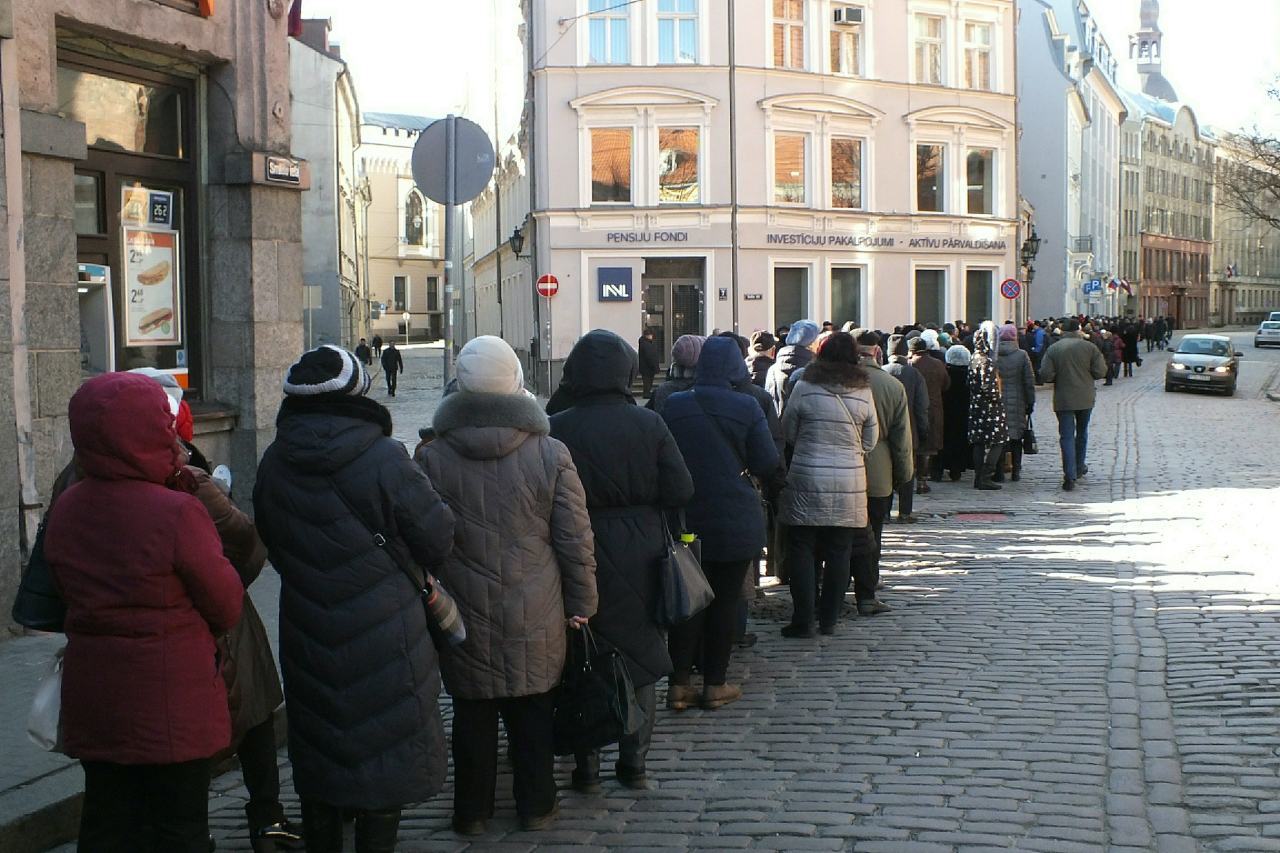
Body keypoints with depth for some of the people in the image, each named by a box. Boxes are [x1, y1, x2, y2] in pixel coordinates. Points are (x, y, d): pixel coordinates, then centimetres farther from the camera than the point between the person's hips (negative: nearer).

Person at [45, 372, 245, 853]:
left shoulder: (65, 510, -2)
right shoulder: (177, 511, -21)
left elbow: (70, 596, 9)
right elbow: (227, 607, -11)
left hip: (93, 699, 6)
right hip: (171, 701, -5)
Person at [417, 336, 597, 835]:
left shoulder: (432, 458, -8)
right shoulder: (551, 455, -9)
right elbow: (576, 541, -5)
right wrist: (581, 604, 6)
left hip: (464, 621, 0)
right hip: (536, 620, 0)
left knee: (472, 717, 11)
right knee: (533, 714, 13)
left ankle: (472, 812, 21)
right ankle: (535, 807, 24)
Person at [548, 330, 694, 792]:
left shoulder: (557, 429, -12)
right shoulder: (649, 424, -9)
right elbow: (680, 490, -8)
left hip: (580, 557, -1)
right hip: (640, 559, 1)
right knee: (640, 657, 14)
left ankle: (587, 765, 15)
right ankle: (634, 762, 20)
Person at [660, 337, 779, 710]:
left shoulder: (673, 406, -4)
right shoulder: (746, 408, -10)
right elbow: (767, 463, -8)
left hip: (685, 520, 2)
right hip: (735, 522, -2)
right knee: (725, 601, 8)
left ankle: (679, 684, 8)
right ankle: (715, 684, 13)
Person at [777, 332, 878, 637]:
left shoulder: (804, 387, -6)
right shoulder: (863, 391, -1)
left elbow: (788, 432, 4)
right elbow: (871, 441, 7)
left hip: (807, 480, -2)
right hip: (850, 483, 2)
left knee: (801, 551, 5)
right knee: (839, 553, 10)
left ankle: (803, 621, 3)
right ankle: (829, 619, 15)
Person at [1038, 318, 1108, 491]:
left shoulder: (1053, 349, -5)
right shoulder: (1089, 347, -3)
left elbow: (1045, 375, -12)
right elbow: (1100, 372, -6)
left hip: (1063, 400, -2)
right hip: (1086, 398, 2)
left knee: (1067, 436, -2)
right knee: (1082, 432, 21)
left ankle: (1070, 476, -12)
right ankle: (1079, 467, 36)